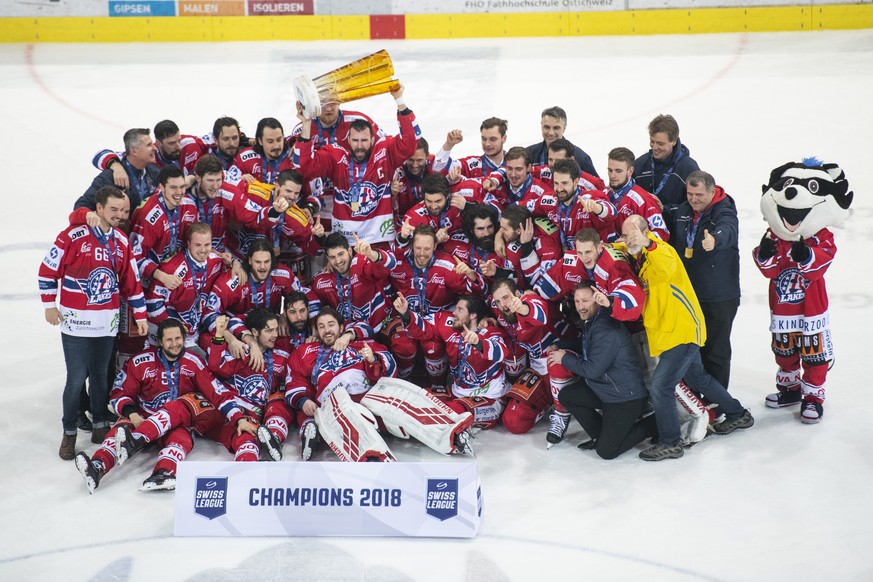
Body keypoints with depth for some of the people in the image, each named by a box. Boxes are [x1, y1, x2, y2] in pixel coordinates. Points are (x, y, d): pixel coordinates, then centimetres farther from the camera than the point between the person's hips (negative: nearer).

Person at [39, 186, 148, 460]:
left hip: (107, 322, 4)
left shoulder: (122, 242, 6)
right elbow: (47, 270, -4)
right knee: (76, 379, -3)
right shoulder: (73, 236, -11)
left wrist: (140, 316, 12)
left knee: (100, 375, 13)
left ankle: (100, 425, 28)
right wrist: (49, 305, -3)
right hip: (76, 321, -4)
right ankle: (69, 433, 12)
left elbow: (132, 282, 12)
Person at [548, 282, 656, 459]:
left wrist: (564, 358, -10)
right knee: (566, 396, 9)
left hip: (627, 398, -10)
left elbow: (592, 370, -25)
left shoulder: (606, 330, -25)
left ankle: (654, 424, 5)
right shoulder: (590, 322, 7)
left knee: (606, 451, -10)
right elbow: (586, 349, 24)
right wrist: (560, 347, 7)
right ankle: (601, 435, 16)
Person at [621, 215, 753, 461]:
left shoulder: (662, 251, -20)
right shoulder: (640, 257, 7)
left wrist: (648, 244, -58)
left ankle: (670, 443, -2)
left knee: (661, 385, -13)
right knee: (697, 378, 24)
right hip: (670, 331, 11)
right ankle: (738, 415, 41)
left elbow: (666, 267, -42)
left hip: (682, 332, -11)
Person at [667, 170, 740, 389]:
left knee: (715, 349, 2)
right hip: (687, 293, 6)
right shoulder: (683, 211, 3)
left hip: (719, 297, -6)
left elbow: (727, 231, -42)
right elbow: (673, 241, 23)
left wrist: (715, 239, -62)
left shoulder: (724, 212, -17)